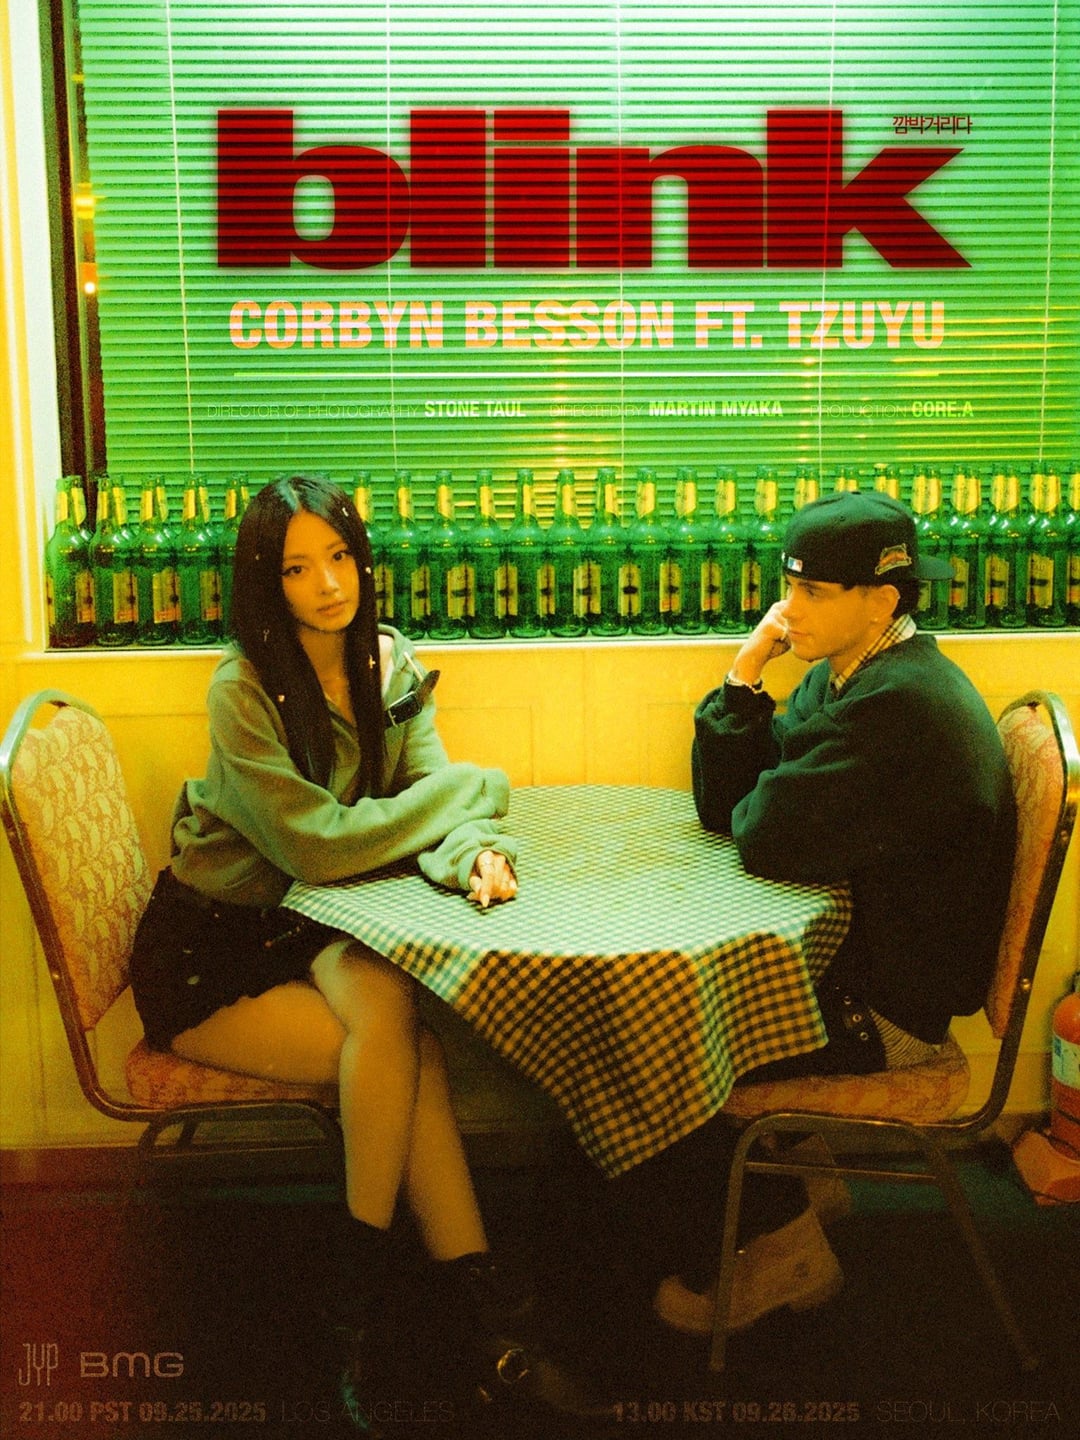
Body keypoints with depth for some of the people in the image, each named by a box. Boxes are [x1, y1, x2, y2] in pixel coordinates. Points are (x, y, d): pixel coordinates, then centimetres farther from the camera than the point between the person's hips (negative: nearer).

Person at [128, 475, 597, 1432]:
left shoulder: (390, 662, 1)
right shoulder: (244, 690, -19)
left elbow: (430, 793, -7)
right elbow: (318, 846, -26)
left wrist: (474, 851, -31)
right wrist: (474, 789, -16)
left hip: (309, 933, 5)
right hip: (205, 957, -4)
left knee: (388, 1014, -28)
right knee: (398, 1040, -27)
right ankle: (483, 1313, -14)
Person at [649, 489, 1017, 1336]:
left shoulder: (901, 704, -28)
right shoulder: (843, 674, 5)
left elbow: (767, 842, -30)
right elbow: (724, 805, 4)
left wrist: (763, 794, -6)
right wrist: (744, 678, -8)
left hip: (889, 1006, -9)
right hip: (857, 954, 9)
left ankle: (779, 1250, 20)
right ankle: (786, 1193, 23)